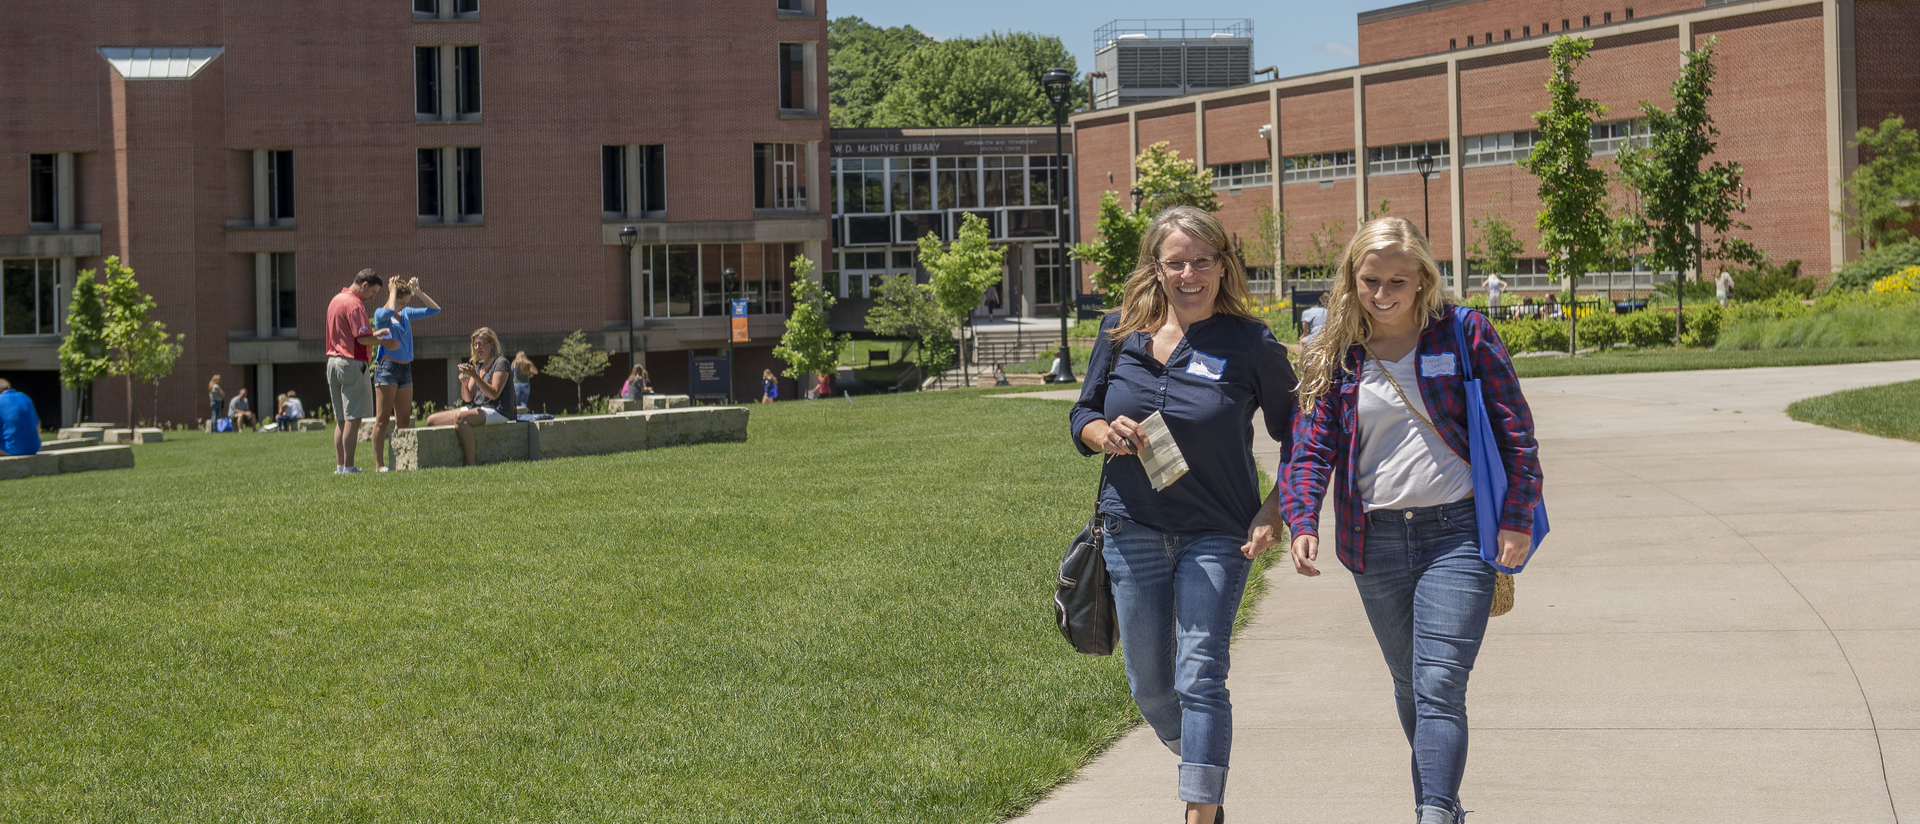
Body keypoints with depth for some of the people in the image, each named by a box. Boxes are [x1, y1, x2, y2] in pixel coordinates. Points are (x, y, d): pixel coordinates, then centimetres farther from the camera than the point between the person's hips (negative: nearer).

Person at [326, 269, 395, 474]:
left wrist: (374, 334, 18)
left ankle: (339, 465, 10)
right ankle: (348, 466, -8)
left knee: (341, 418, 11)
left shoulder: (336, 300, 18)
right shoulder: (354, 304, -13)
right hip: (352, 363, -9)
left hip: (333, 362, 9)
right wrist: (382, 342, -4)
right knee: (353, 418, -7)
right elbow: (363, 339, -19)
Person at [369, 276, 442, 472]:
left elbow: (434, 309, 15)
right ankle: (379, 464, -6)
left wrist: (418, 291, 6)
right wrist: (393, 290, -13)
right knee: (383, 419, -6)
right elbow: (390, 311, -28)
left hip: (406, 369, 7)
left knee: (404, 420, 7)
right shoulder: (381, 314, -4)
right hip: (387, 368, -7)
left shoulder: (407, 314, 14)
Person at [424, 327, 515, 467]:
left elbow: (494, 394, -17)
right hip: (476, 408, 9)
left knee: (460, 418, -38)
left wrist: (475, 376, -22)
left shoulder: (500, 363, -4)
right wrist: (464, 383, -6)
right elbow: (468, 398, 14)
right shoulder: (478, 365, 18)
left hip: (497, 411, -9)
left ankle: (470, 464, -39)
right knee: (432, 420, -2)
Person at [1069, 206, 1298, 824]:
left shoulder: (1252, 345, -7)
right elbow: (1082, 417, 12)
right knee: (1149, 685, 12)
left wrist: (1274, 513, -10)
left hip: (1217, 535, -4)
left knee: (1199, 678, -14)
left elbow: (1295, 440, 2)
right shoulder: (1120, 332, 1)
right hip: (1134, 531, 4)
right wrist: (1105, 433, -11)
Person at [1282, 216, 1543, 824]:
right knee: (1410, 687, 15)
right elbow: (1311, 448, 1)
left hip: (1456, 532, -4)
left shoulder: (1465, 335, -1)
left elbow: (1515, 432, 1)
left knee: (1440, 687, -15)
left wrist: (1517, 520, -6)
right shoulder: (1335, 357, 6)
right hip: (1376, 540, 4)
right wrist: (1302, 524, -16)